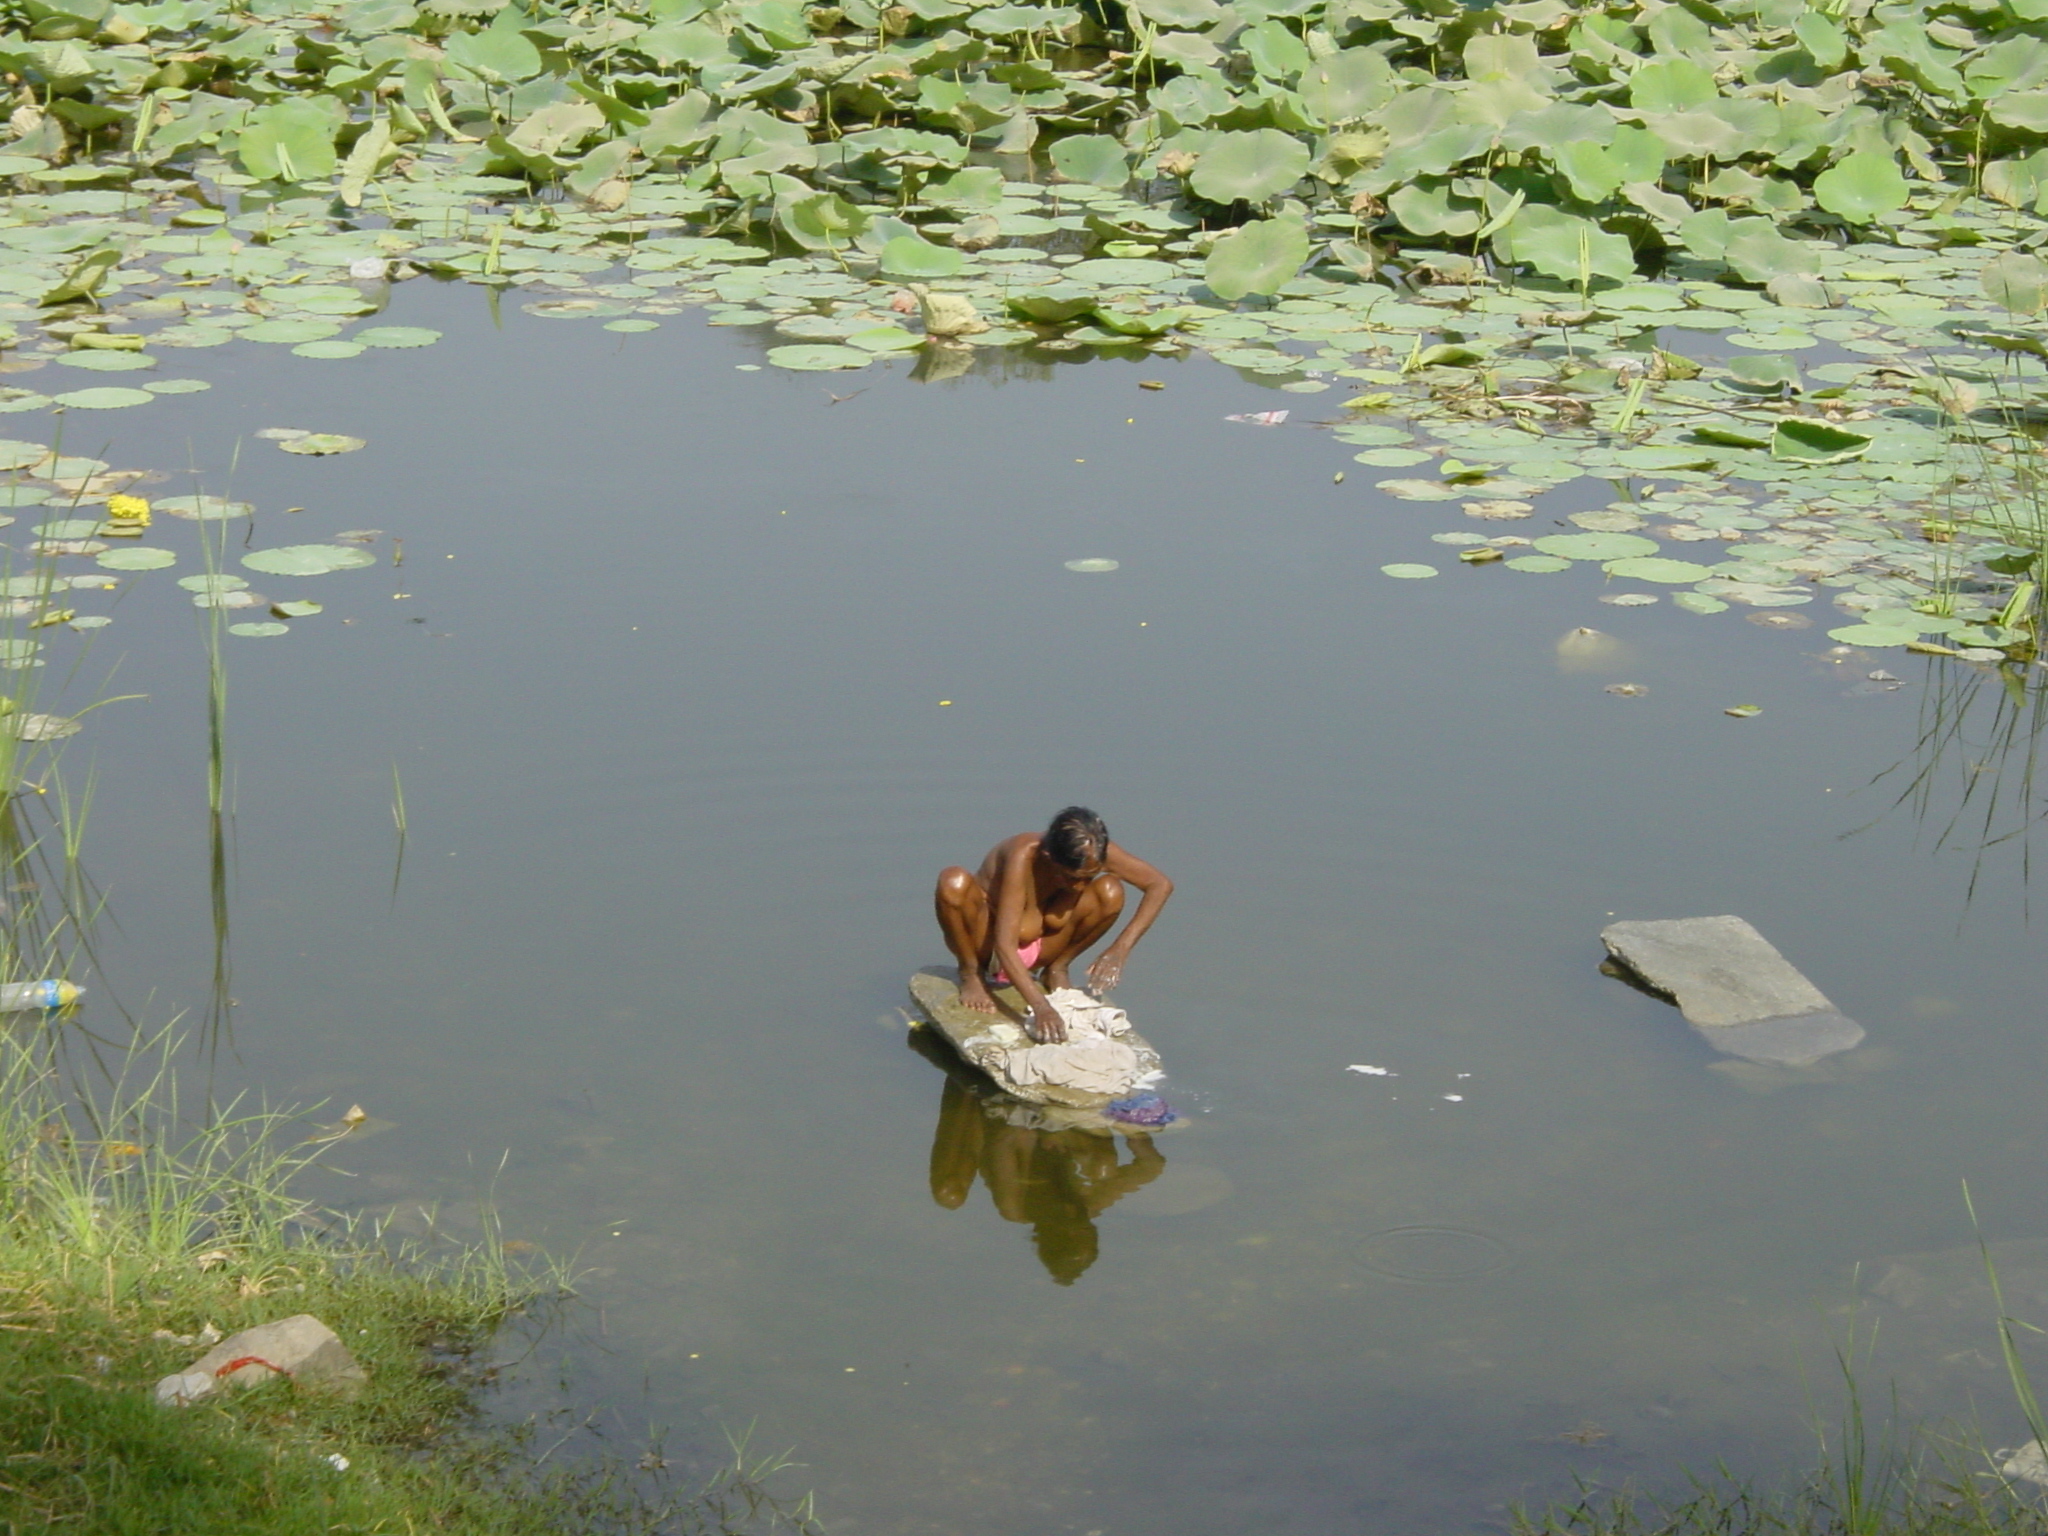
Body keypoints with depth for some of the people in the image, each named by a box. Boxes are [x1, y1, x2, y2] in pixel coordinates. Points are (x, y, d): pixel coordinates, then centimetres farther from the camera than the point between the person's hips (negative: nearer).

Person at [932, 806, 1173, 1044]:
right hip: (988, 943, -4)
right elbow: (1005, 946, -39)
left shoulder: (1091, 855, -21)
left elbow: (1160, 884, -15)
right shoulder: (1024, 856, -34)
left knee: (1111, 892, -21)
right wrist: (1040, 1006, -52)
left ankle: (1056, 970, 1)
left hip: (1038, 949, 4)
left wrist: (1120, 950, -27)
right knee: (954, 883, -36)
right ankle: (972, 974, -9)